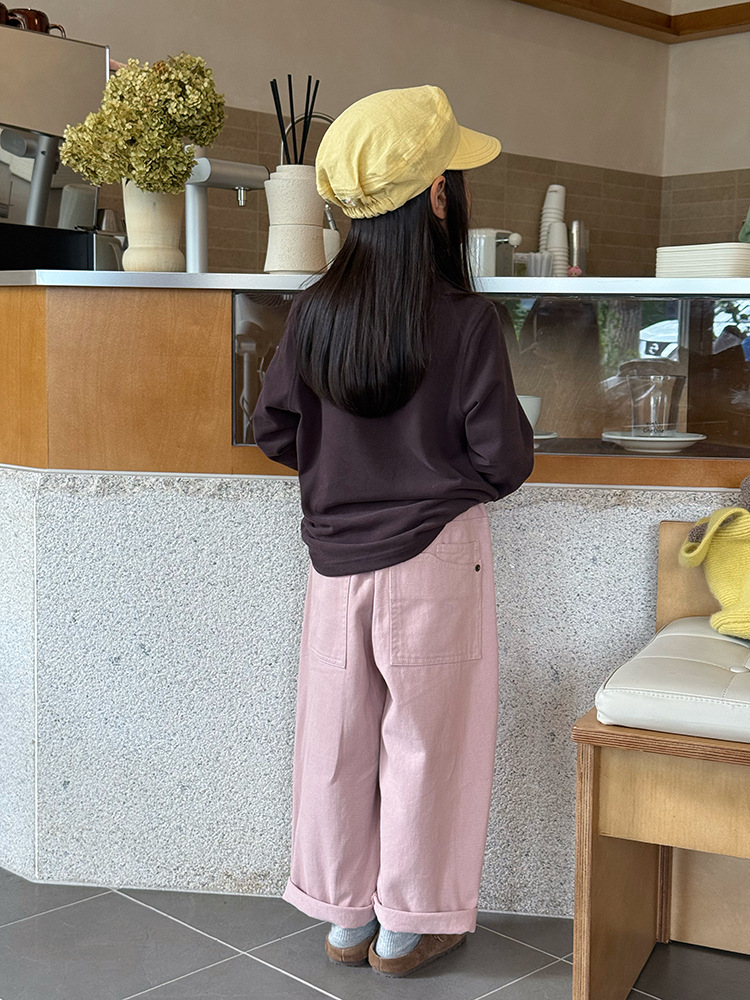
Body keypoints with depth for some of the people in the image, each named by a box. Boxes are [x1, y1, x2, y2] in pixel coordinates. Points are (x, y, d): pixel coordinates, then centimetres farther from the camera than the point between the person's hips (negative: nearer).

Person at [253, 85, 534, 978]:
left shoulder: (314, 312, -4)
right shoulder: (465, 320, -15)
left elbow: (272, 431, 3)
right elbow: (505, 461, -12)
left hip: (337, 559, 4)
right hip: (435, 557, -4)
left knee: (339, 738, 15)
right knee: (424, 741, 10)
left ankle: (345, 916, 29)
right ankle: (408, 927, 23)